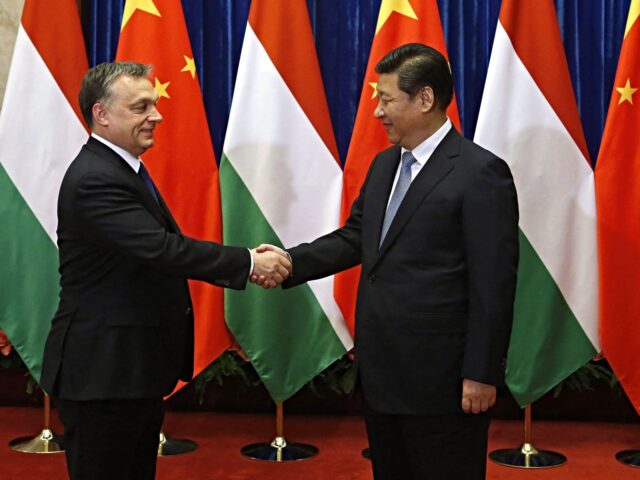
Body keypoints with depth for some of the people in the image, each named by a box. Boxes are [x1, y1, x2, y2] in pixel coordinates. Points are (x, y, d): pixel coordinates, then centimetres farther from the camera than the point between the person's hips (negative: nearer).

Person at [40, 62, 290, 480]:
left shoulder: (124, 170, 11)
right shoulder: (95, 180, -20)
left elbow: (165, 248, 9)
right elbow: (161, 249, -27)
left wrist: (244, 268, -3)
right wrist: (248, 261, -21)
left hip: (135, 368, 10)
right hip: (102, 373, -10)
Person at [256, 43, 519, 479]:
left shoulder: (480, 173, -14)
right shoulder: (384, 165, 12)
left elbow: (493, 284, -16)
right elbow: (355, 237, 14)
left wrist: (481, 374, -17)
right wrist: (291, 262, -2)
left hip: (440, 378, -8)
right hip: (381, 370, 8)